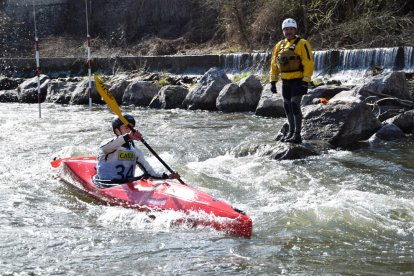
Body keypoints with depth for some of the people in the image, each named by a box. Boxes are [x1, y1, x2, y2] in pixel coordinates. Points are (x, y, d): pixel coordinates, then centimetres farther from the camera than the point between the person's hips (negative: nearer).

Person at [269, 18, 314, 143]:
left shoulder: (302, 44, -9)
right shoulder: (279, 45, 11)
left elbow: (308, 64, -15)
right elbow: (274, 64, 16)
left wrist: (305, 82, -19)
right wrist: (273, 81, 12)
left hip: (298, 80, -7)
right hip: (285, 82, 7)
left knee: (295, 105, -14)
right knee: (287, 106, 12)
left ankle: (297, 135, -10)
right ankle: (291, 131, 26)